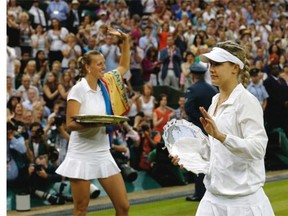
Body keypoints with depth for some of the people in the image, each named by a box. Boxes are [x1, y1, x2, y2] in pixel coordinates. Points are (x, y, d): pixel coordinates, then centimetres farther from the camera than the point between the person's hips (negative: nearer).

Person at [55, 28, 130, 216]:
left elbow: (124, 66, 22)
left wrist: (126, 40, 10)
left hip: (103, 153, 6)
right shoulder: (78, 89, -10)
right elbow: (70, 123, -14)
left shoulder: (105, 84, 7)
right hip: (82, 155, -6)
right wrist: (94, 122, -29)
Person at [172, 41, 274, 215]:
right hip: (214, 196, 7)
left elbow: (258, 148, -24)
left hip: (242, 199, -7)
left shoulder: (247, 101, -13)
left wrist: (220, 135, -34)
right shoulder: (216, 100, 11)